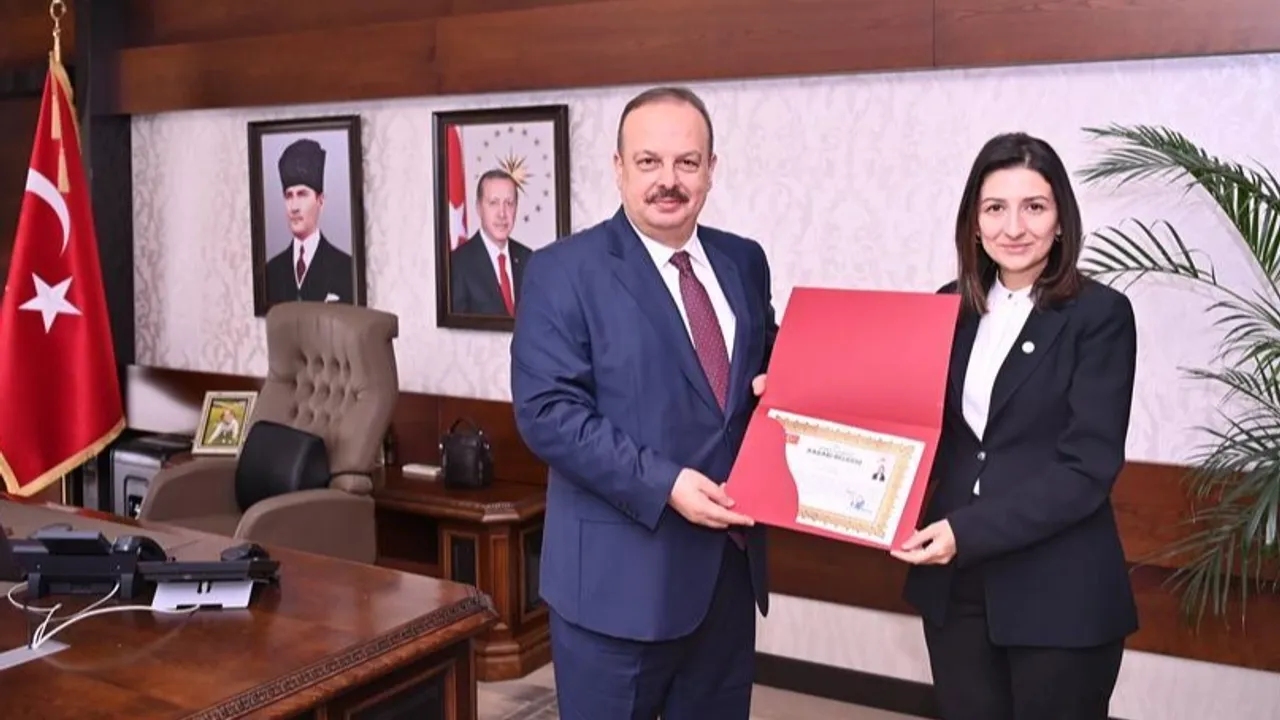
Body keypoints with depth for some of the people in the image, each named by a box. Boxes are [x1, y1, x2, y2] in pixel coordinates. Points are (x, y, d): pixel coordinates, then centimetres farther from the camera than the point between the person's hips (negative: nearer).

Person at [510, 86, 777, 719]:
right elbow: (546, 411, -16)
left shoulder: (744, 262, 9)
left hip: (729, 563, 6)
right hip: (620, 573, -5)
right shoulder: (563, 271, -8)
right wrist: (662, 485, -23)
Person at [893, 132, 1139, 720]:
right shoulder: (951, 307, 6)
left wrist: (968, 531, -22)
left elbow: (1087, 469, -15)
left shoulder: (1100, 314, -8)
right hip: (953, 585, 4)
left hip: (1059, 595, -4)